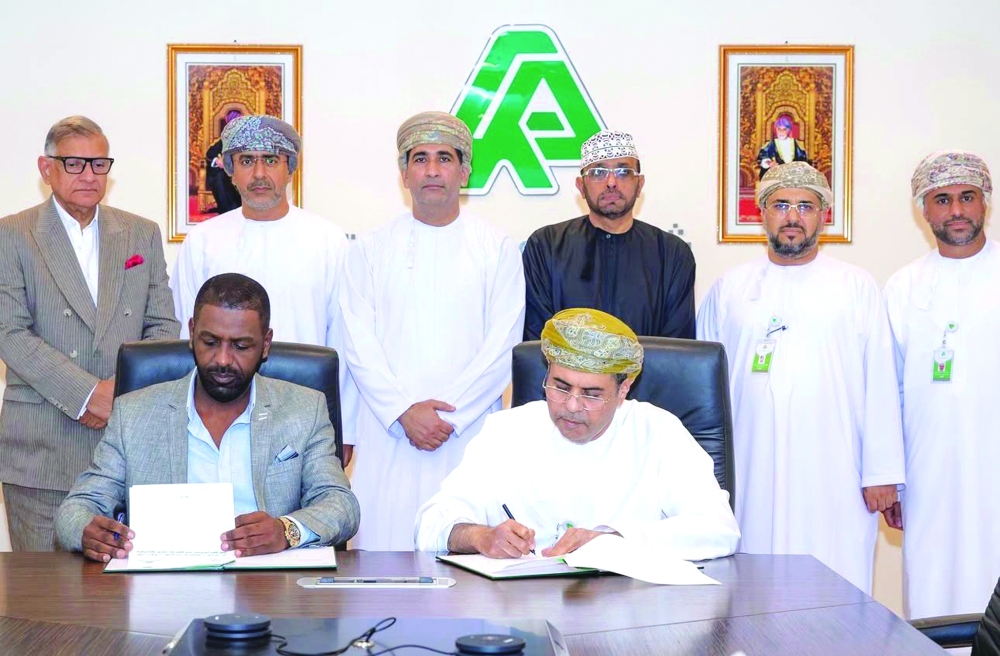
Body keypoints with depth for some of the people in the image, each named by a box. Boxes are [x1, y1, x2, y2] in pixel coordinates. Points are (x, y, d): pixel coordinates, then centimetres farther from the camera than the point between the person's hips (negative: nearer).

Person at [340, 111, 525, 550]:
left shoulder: (498, 249, 7)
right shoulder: (372, 248, 10)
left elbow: (503, 345, 0)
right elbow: (359, 343, 3)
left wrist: (449, 415, -9)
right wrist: (404, 411, -9)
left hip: (471, 433, -1)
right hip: (388, 433, 1)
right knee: (386, 553, -3)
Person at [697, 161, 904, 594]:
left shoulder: (857, 288, 9)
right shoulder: (729, 289, 13)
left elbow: (880, 382, 5)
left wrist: (882, 473, -1)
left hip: (833, 478, -1)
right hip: (751, 478, 1)